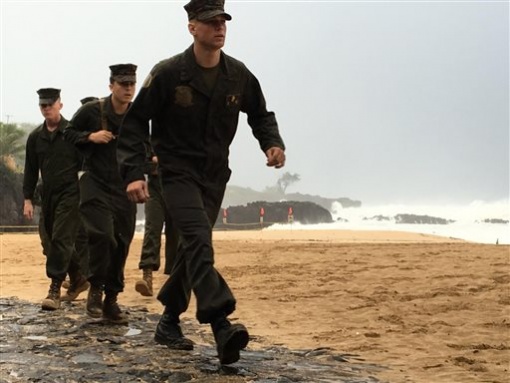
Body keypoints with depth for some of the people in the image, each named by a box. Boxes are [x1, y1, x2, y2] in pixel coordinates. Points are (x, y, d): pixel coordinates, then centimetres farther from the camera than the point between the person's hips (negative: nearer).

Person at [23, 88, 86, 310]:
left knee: (61, 240, -11)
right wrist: (28, 198, 7)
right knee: (48, 241, 9)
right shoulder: (35, 137, 10)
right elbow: (30, 170, 13)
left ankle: (55, 290, -9)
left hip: (70, 194, -6)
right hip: (47, 195, 6)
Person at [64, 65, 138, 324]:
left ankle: (111, 301, 15)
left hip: (124, 188, 3)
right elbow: (68, 133, 5)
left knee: (121, 243, 3)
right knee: (102, 235, -20)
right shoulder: (91, 111, -5)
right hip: (95, 184, -3)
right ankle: (95, 289, 1)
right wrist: (90, 137, -13)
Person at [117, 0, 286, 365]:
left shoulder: (238, 75, 2)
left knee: (194, 247, 10)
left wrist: (273, 143, -5)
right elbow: (135, 121, -8)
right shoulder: (168, 73, -11)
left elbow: (260, 115, 16)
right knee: (199, 239, -23)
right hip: (178, 172, -5)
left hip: (215, 175, 5)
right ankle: (222, 326, -35)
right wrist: (133, 173, -18)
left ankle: (169, 322, 26)